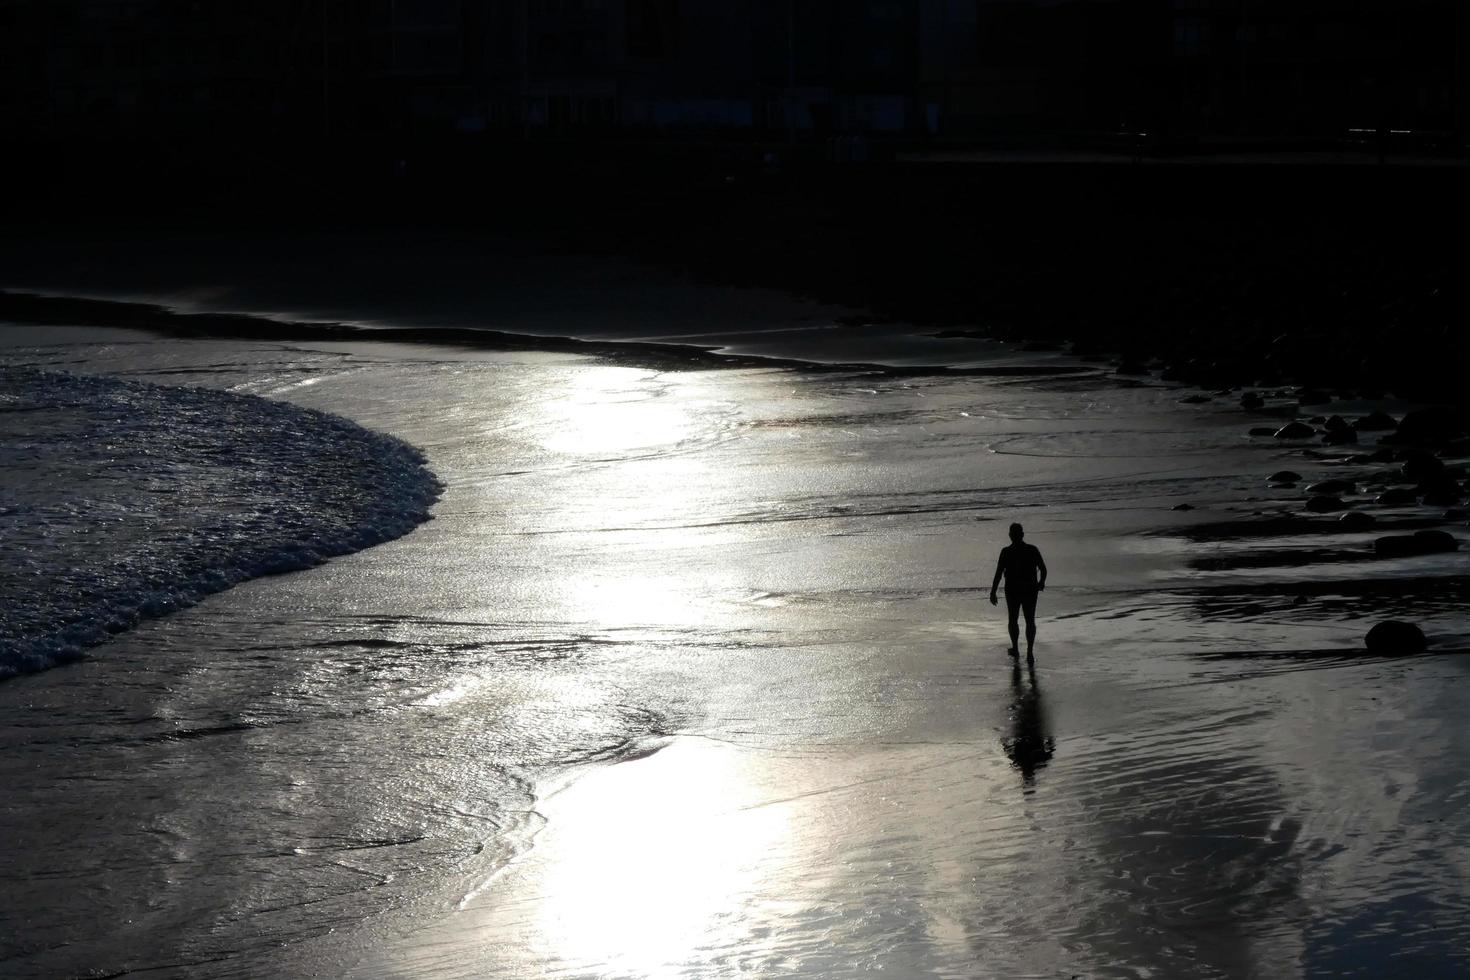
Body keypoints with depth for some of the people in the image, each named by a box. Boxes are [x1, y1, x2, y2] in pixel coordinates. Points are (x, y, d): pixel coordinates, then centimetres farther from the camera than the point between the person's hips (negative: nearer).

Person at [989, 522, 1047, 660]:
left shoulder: (1006, 552, -12)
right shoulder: (1033, 550, -6)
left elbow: (998, 573, -13)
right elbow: (1043, 569, -2)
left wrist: (993, 592, -8)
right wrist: (1042, 582, 18)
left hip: (1012, 591, -1)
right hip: (1030, 590, 1)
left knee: (1013, 620, 19)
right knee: (1030, 621, 8)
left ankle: (1015, 649, 27)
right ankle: (1029, 652, -1)